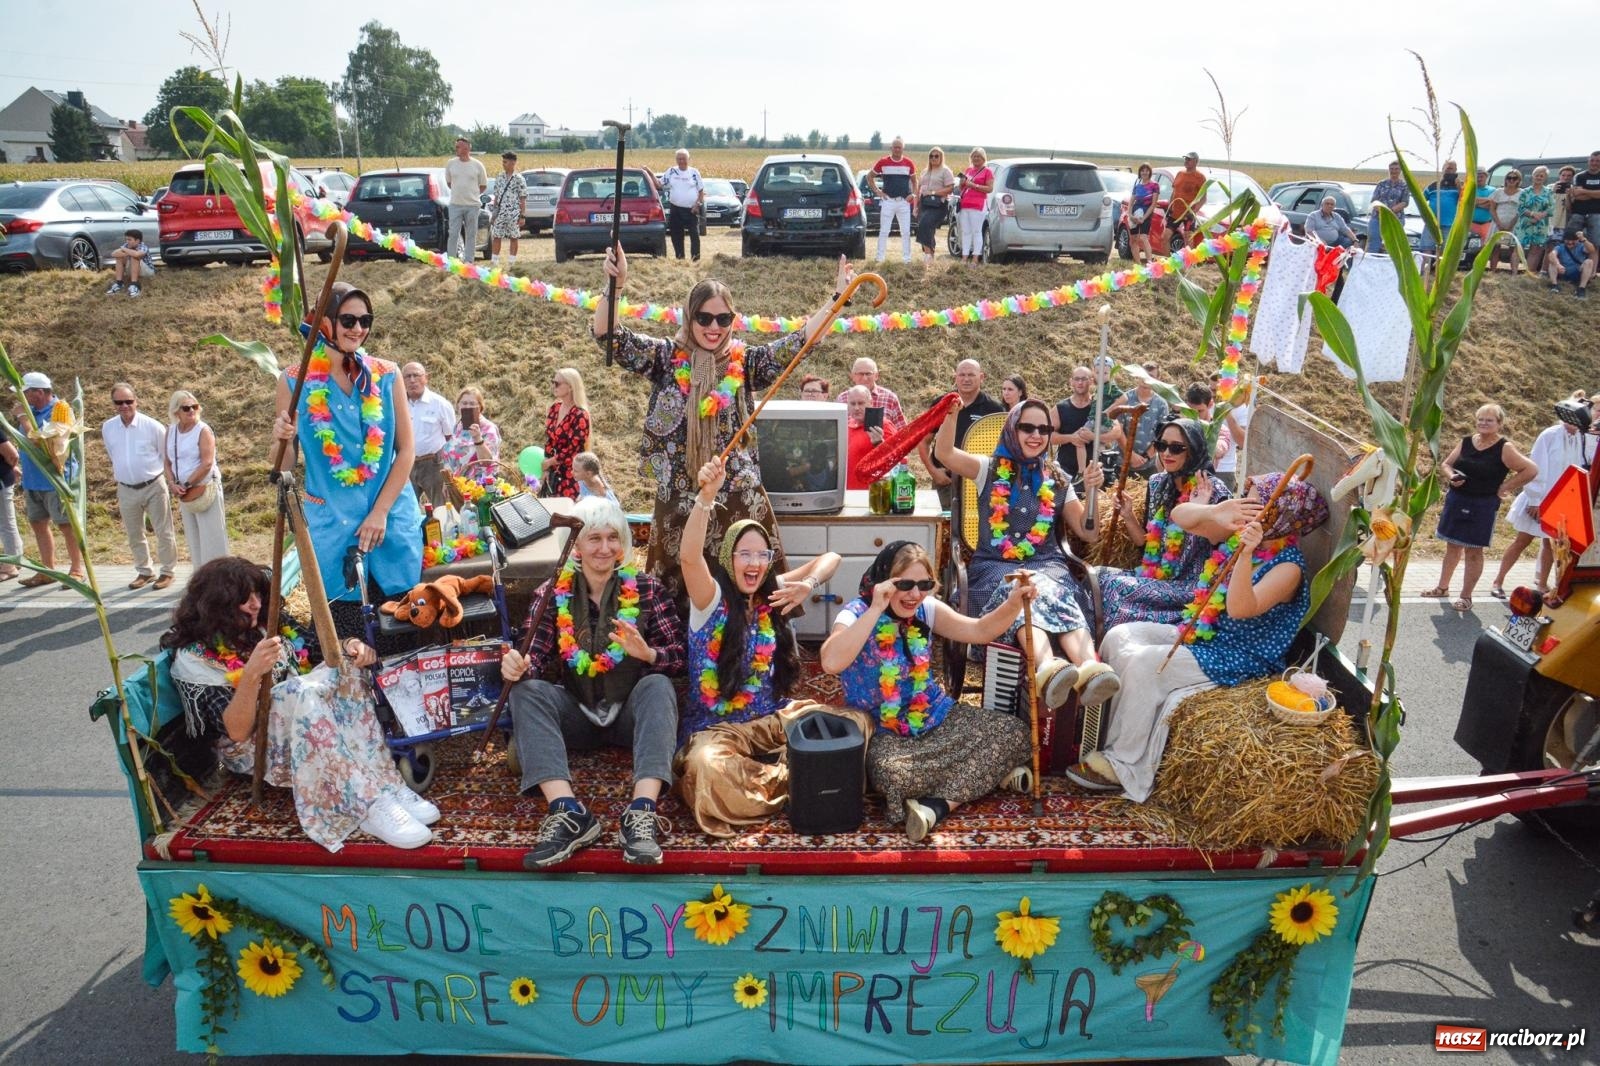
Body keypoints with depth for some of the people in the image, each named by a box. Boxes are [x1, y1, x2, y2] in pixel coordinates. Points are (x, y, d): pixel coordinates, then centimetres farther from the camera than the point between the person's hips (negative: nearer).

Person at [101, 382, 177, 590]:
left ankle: (167, 571, 16)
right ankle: (144, 571, 28)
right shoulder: (107, 428, 1)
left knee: (163, 532, 3)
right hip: (126, 490, 4)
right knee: (134, 535, 13)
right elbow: (114, 457, 17)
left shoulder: (152, 426, -11)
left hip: (154, 487, -4)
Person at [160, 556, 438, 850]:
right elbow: (237, 731, -20)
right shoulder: (195, 658, -11)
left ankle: (389, 788, -33)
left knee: (345, 667, -23)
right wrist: (251, 673, -36)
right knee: (301, 695, -36)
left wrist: (350, 647, -17)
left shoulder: (270, 622, 4)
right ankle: (371, 808, -44)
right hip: (252, 747, -6)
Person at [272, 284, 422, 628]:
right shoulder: (295, 381, -1)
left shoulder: (387, 375, 1)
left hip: (393, 520, 1)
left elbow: (406, 450, 1)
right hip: (332, 524, -1)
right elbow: (285, 465, 3)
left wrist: (380, 512, -8)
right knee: (343, 632, 3)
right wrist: (282, 439, -20)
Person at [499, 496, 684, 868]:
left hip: (631, 712, -1)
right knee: (525, 691, -23)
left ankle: (642, 811, -45)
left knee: (658, 686, -30)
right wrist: (519, 666, -27)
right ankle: (568, 811, -39)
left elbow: (679, 656, -4)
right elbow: (537, 657, -3)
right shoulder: (552, 593, 6)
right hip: (577, 716, 2)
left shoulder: (646, 589, 3)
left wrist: (646, 653, -26)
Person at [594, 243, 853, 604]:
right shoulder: (666, 357, 2)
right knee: (678, 592, 9)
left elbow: (796, 344, 2)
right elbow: (607, 336, -4)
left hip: (739, 500, 1)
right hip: (680, 500, 0)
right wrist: (616, 286, -18)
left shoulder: (745, 361, 5)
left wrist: (836, 297, -1)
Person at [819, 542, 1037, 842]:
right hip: (881, 731, -6)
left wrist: (1013, 604, -16)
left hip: (937, 715, 6)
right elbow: (831, 662, -34)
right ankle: (986, 773, -20)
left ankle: (938, 804, -19)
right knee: (891, 773, -40)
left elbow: (980, 631, 4)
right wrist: (876, 609, -33)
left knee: (1014, 733, -11)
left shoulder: (925, 609, 2)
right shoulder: (857, 613, -15)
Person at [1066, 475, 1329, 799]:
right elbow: (1181, 515, 13)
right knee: (1119, 637, -6)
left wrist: (1245, 554, -42)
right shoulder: (1238, 535, 6)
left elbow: (1241, 609, -34)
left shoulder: (1288, 567, -18)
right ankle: (1109, 733, -1)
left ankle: (1123, 765, -11)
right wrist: (1216, 510, -1)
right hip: (1200, 634, 9)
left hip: (1237, 660, -9)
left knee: (1142, 664, -24)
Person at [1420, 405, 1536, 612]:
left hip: (1482, 507, -5)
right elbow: (1445, 464, 10)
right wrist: (1451, 476, -11)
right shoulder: (1466, 442, 4)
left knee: (1473, 551, 3)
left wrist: (1504, 488, -11)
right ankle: (1442, 587, 28)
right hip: (1456, 501, 5)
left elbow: (1531, 470, -13)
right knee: (1453, 545, 16)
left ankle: (1466, 596, 12)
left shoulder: (1504, 448, -10)